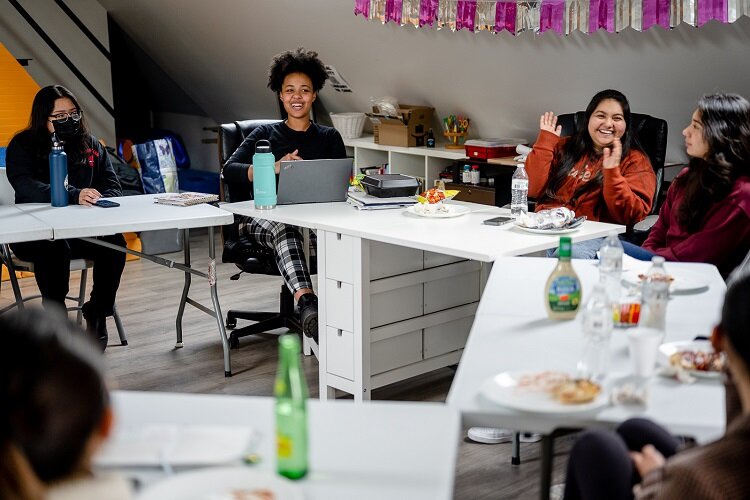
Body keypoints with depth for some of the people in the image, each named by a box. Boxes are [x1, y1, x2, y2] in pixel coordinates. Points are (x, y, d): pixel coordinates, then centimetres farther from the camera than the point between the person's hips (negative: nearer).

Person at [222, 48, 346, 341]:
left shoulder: (329, 138, 22)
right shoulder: (265, 134, 20)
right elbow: (229, 170, 5)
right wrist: (274, 168, -11)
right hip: (262, 216, 0)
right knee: (283, 229, -39)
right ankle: (307, 303, -60)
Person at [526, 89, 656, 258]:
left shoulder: (635, 161, 9)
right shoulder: (565, 147, 18)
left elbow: (630, 217, -5)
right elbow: (532, 189, 8)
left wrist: (612, 172, -16)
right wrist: (545, 141, 7)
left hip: (594, 235, -3)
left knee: (571, 254, -37)